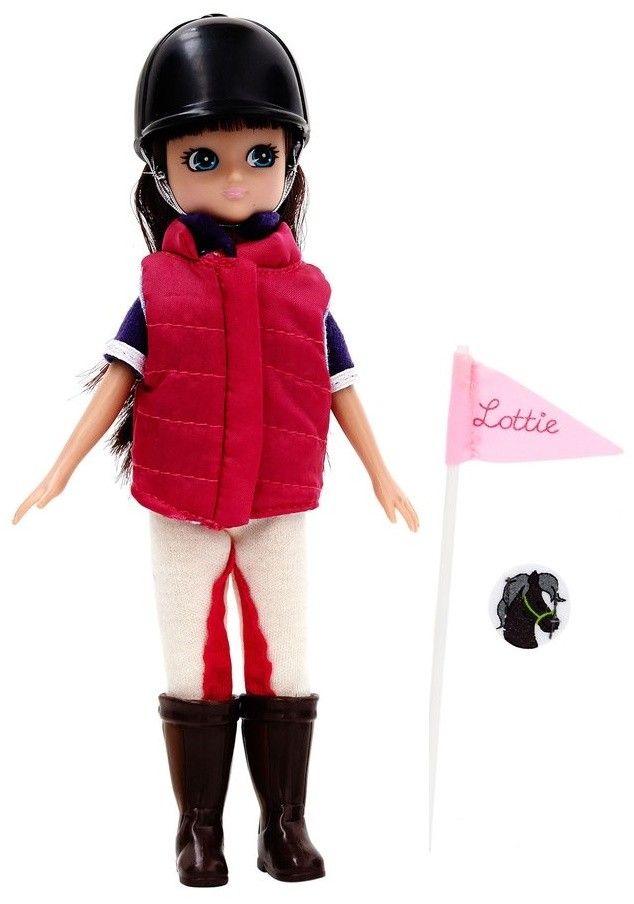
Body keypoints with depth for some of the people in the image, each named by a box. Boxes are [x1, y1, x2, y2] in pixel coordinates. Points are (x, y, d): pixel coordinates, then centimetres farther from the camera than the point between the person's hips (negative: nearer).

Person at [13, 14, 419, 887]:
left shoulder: (305, 292, 0)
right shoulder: (159, 290, -2)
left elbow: (339, 388, 7)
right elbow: (117, 381, 0)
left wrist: (382, 478, 11)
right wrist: (60, 471, -4)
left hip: (278, 512, 1)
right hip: (180, 514, -1)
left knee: (285, 673, 7)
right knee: (193, 674, 8)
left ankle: (285, 825, 18)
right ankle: (199, 828, 19)